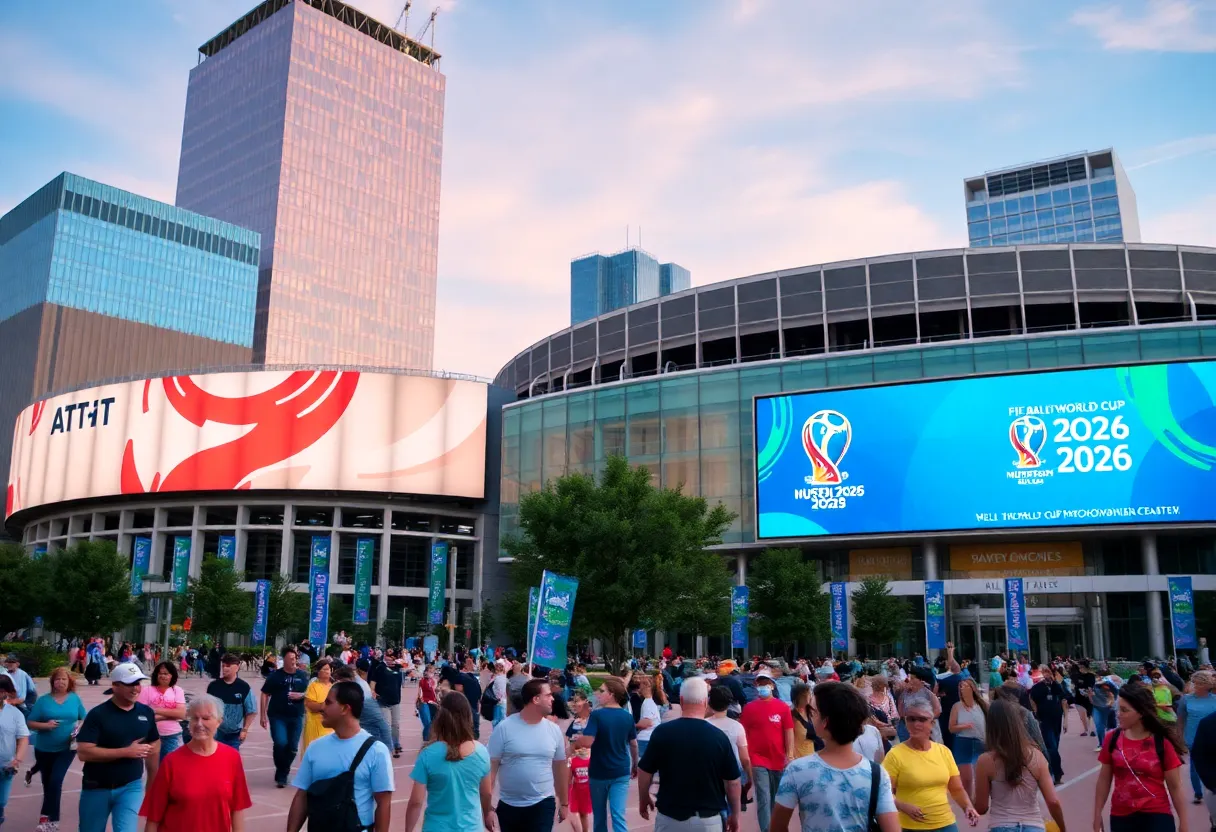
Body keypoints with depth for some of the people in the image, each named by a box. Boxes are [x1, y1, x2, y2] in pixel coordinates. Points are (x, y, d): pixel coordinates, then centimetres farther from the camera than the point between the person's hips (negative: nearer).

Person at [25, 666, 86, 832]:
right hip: (44, 749, 1)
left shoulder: (75, 699, -2)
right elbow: (31, 723, -4)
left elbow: (84, 719, 6)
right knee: (47, 783, 14)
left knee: (55, 781, -14)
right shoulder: (43, 700, -4)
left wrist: (79, 728, -14)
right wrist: (45, 725, -22)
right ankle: (51, 819, 32)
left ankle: (47, 817, -4)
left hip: (67, 748, -1)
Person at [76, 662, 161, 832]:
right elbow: (83, 752, -20)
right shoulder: (98, 714, -13)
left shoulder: (146, 712, 0)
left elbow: (153, 748, 10)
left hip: (131, 787, 1)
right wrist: (126, 751, -22)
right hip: (97, 789, -1)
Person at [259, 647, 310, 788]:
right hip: (277, 716, -2)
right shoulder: (275, 675, -1)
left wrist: (301, 695, -11)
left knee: (292, 748, 6)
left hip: (296, 717, 2)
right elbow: (265, 694, 3)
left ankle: (282, 775, 26)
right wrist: (263, 715, -1)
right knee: (280, 743, -18)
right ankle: (281, 773, 6)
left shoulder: (303, 675, 3)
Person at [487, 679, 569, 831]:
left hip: (543, 805, 1)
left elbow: (560, 767, 10)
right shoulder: (504, 728, -10)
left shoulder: (554, 730, 0)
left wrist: (564, 803, 15)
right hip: (509, 806, -1)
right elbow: (491, 767, -8)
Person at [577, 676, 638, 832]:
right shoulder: (628, 716, 0)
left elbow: (587, 742, -22)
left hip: (599, 772, -3)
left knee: (599, 815, 16)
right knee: (618, 815, -1)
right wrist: (635, 765, 23)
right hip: (621, 772, 3)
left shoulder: (597, 715, -15)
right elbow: (633, 744, 9)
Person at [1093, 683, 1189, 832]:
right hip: (1120, 817, 3)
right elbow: (1104, 780, 4)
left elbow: (1175, 787, -3)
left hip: (1156, 816, -3)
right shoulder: (1113, 739, -3)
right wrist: (1097, 815, 5)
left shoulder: (1162, 743, -9)